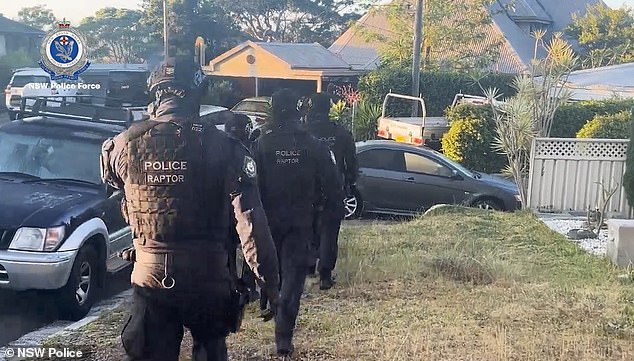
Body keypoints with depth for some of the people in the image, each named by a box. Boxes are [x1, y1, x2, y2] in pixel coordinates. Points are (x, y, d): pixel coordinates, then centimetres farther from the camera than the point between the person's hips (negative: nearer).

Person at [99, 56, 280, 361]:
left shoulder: (125, 144, -5)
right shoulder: (224, 148, -11)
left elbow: (110, 178, 19)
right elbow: (251, 222, -14)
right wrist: (269, 279, -6)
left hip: (149, 276, 1)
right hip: (208, 278, -1)